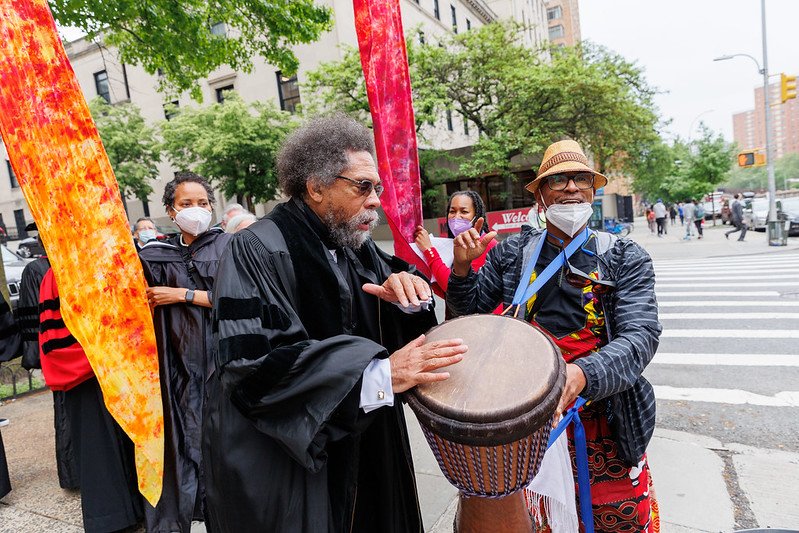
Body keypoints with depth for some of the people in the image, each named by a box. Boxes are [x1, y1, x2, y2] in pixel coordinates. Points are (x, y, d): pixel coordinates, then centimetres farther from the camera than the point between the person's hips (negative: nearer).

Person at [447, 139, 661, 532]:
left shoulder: (625, 259, -7)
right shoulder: (513, 253, -1)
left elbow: (642, 335, -19)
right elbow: (469, 309, 7)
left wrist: (582, 374, -38)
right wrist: (462, 266, -14)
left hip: (604, 419, -1)